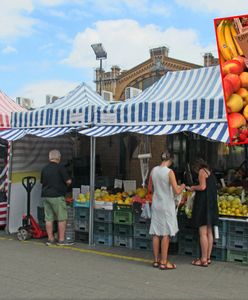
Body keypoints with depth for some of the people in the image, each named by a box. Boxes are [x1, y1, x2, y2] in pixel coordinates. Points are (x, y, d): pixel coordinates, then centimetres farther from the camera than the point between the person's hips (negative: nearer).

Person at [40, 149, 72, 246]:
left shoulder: (44, 169, 10)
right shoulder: (60, 167, -10)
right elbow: (68, 181, -12)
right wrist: (65, 185, 9)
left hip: (45, 195, 7)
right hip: (57, 196, -7)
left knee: (48, 218, 8)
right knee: (62, 218, 1)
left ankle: (50, 239, 14)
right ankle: (61, 240, 3)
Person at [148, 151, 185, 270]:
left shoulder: (154, 170, 3)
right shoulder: (169, 172, -15)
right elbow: (177, 191, -15)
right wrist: (182, 186, 4)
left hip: (156, 205, 6)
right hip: (166, 206, -6)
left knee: (156, 233, 11)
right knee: (166, 234, 2)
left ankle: (156, 260, 20)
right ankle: (164, 262, 8)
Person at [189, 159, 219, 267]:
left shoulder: (202, 171, -5)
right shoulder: (210, 173, 19)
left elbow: (202, 187, -17)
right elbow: (209, 188, 13)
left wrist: (193, 187, 0)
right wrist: (196, 189, 19)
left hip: (203, 204, -9)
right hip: (211, 204, 9)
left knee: (203, 233, -6)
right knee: (209, 233, 12)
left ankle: (204, 260, -3)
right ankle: (208, 258, 19)